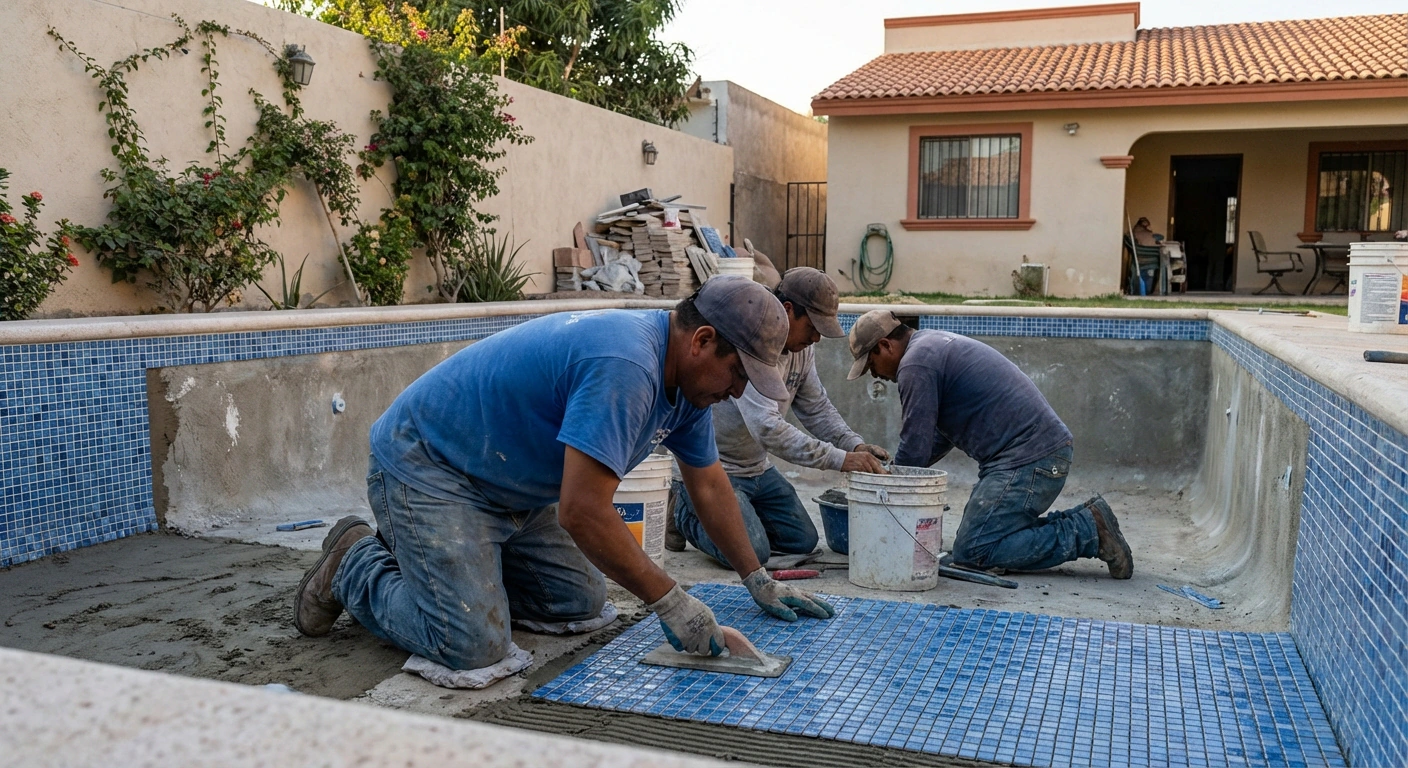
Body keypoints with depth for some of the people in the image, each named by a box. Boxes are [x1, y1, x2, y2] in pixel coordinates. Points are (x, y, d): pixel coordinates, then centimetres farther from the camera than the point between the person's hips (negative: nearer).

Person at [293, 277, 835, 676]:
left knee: (582, 603, 9)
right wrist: (669, 602, -25)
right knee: (475, 650, -19)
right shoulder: (625, 368, -32)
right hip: (424, 471, -10)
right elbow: (582, 512, -34)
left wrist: (758, 581, 15)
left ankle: (429, 557, 22)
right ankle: (356, 565, 7)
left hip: (510, 490, 10)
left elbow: (709, 485, 13)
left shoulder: (686, 378, 0)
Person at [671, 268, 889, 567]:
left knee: (803, 541, 8)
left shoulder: (802, 348, 0)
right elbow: (767, 427, -36)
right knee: (751, 553, -22)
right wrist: (839, 459, -36)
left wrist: (855, 445, -13)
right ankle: (684, 511, 6)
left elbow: (817, 409, 6)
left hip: (757, 469, 9)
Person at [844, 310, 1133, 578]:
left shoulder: (916, 364, -11)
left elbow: (915, 448, -11)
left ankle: (1090, 530, -7)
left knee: (971, 551, -10)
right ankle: (1084, 522, 11)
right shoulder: (933, 345, 21)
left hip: (1028, 457, -10)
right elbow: (942, 435, 28)